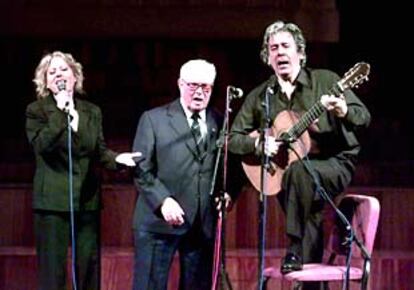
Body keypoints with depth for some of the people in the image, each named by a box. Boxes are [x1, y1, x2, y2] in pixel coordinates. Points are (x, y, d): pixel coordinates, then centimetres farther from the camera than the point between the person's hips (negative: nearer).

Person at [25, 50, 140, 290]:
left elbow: (99, 151, 11)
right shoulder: (36, 111, -2)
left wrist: (116, 158, -9)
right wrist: (60, 111, -19)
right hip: (53, 200, -4)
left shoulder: (93, 111, 10)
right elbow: (41, 146, -18)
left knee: (90, 269, 10)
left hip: (88, 199, 4)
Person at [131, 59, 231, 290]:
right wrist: (163, 200, -15)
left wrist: (228, 193, -4)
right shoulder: (153, 119, 3)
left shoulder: (221, 123, 12)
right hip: (160, 221, -3)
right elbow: (141, 169, -2)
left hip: (204, 224, 3)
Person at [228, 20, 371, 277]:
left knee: (298, 169, -33)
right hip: (285, 172, 4)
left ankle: (297, 252, -24)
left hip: (335, 164, -4)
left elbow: (364, 118, -6)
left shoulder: (326, 80, -2)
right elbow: (233, 138, 6)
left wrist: (343, 111, -29)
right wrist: (259, 144, -15)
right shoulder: (259, 96, 6)